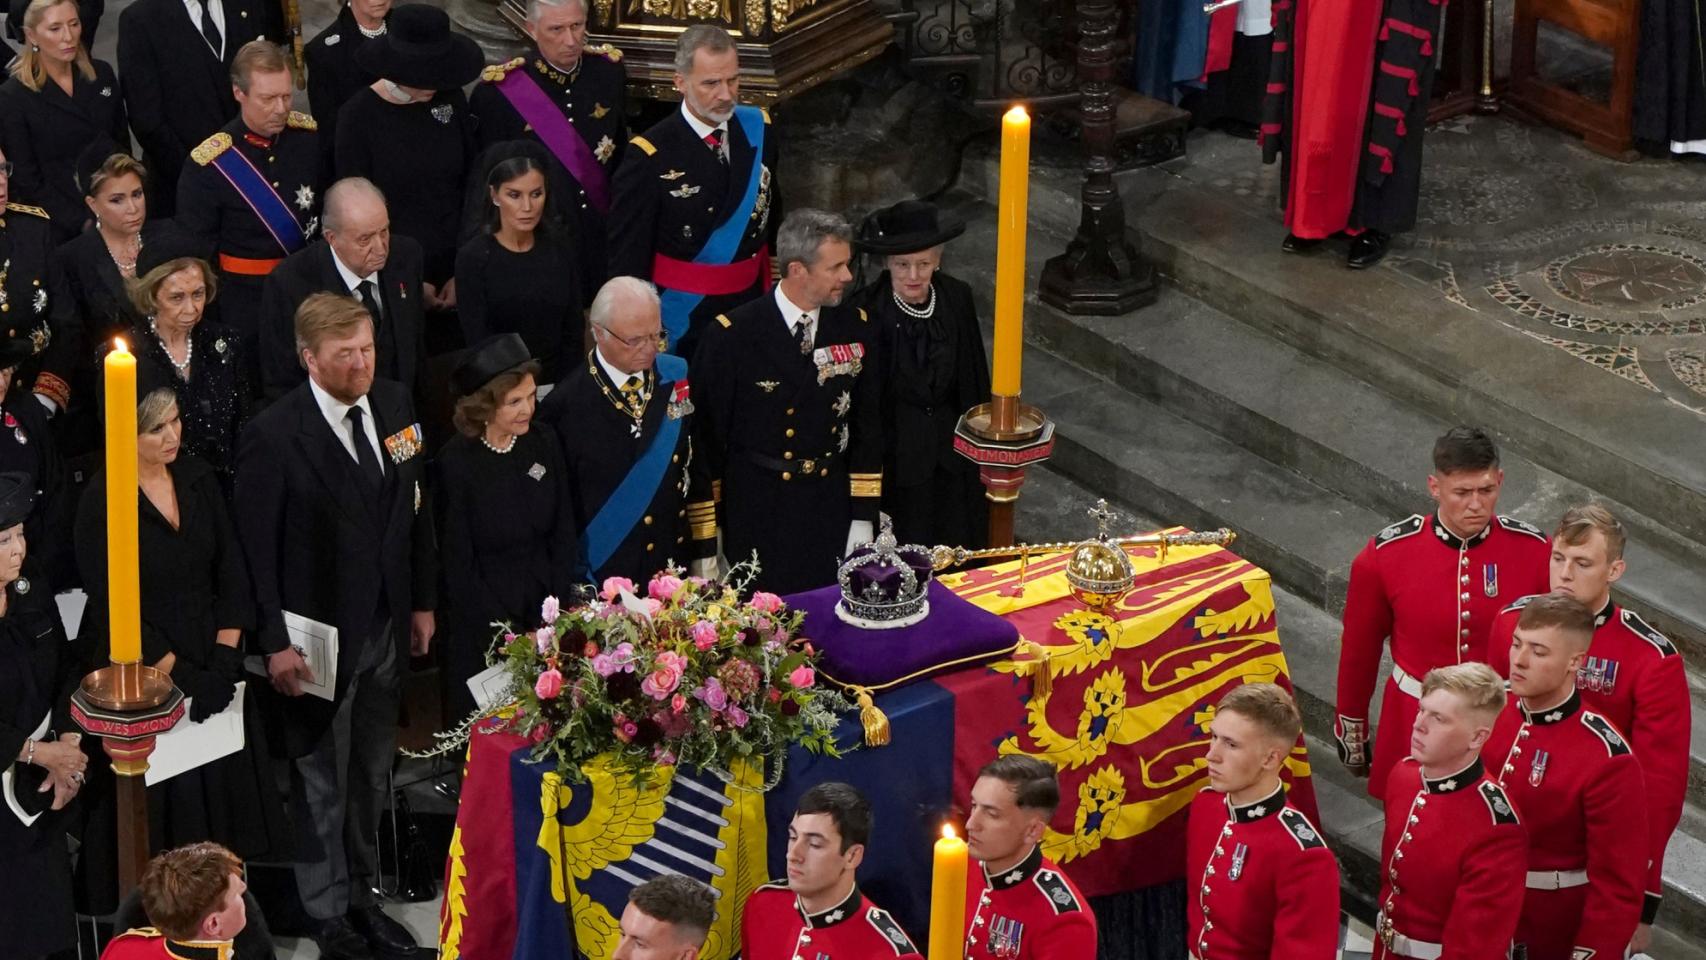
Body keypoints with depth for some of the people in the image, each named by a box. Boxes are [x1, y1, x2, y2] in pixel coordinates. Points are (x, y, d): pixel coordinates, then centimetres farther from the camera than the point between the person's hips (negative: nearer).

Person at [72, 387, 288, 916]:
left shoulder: (199, 477, 1)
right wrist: (182, 674, -17)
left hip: (212, 665, 5)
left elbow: (231, 568, 3)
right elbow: (112, 609, -14)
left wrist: (225, 658, -8)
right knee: (161, 804, 0)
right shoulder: (101, 502, -14)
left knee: (227, 788, 6)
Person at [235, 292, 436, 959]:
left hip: (386, 627, 5)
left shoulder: (394, 406, 0)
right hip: (319, 635, -5)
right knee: (322, 781, 9)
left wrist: (422, 601, 11)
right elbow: (256, 548, -15)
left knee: (372, 774, 17)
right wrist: (274, 643, -16)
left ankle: (362, 895, 33)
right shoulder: (274, 435, -18)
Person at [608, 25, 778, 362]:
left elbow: (775, 212, 8)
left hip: (751, 304, 4)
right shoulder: (651, 155, -16)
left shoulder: (759, 129, -2)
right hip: (683, 316, -4)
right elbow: (627, 255, -12)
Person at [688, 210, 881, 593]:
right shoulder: (731, 336, -10)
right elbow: (706, 437, -6)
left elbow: (868, 426, 9)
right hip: (757, 518, -3)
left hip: (832, 514, 3)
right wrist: (704, 543, -5)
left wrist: (863, 518, 5)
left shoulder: (855, 328, 2)